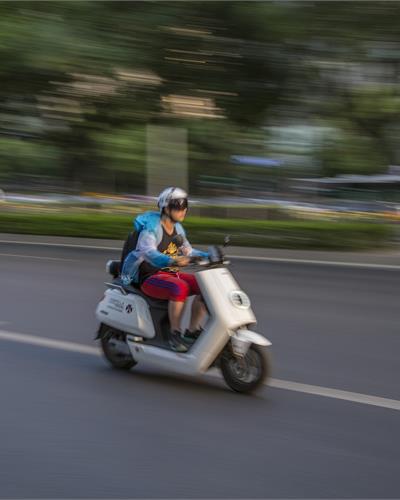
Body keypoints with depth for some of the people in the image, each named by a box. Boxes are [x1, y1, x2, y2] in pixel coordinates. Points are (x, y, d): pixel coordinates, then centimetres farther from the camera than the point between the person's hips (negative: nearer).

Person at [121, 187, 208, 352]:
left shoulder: (177, 228, 10)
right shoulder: (151, 227, -14)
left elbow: (188, 252, 19)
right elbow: (148, 252, -32)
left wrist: (208, 256, 2)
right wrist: (172, 261, -49)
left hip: (172, 274, 8)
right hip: (150, 277, -8)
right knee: (180, 288, -35)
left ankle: (192, 331, -5)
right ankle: (175, 334, -22)